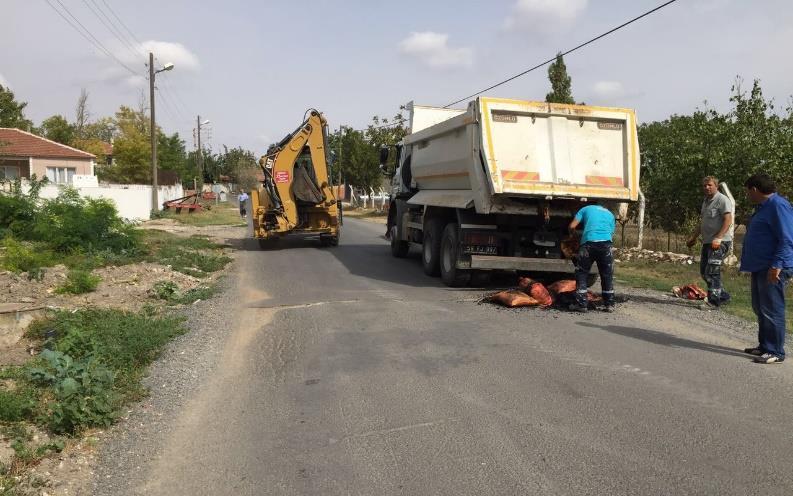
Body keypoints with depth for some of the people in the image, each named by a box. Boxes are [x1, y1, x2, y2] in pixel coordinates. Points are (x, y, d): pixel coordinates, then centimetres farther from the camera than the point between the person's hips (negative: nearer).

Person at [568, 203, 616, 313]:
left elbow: (572, 226, 12)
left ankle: (581, 304, 5)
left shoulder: (586, 209, 22)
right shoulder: (610, 214, 30)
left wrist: (572, 234, 33)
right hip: (606, 243, 3)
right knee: (607, 275, 15)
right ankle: (609, 305, 20)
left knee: (581, 274, 9)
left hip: (589, 242, -2)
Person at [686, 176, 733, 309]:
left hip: (720, 242, -9)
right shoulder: (706, 201, 19)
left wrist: (718, 238, -27)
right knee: (704, 272, 11)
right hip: (707, 242, 10)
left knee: (712, 271, -12)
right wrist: (694, 237, 25)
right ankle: (723, 295, 23)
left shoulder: (722, 200, -9)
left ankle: (713, 301, -4)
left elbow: (728, 220, -18)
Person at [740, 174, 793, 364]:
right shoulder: (763, 207, 17)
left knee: (771, 311, -6)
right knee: (760, 308, 16)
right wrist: (749, 263, 23)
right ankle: (764, 346, 26)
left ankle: (775, 352, 1)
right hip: (760, 268, 10)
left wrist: (776, 265, -25)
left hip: (773, 270, -10)